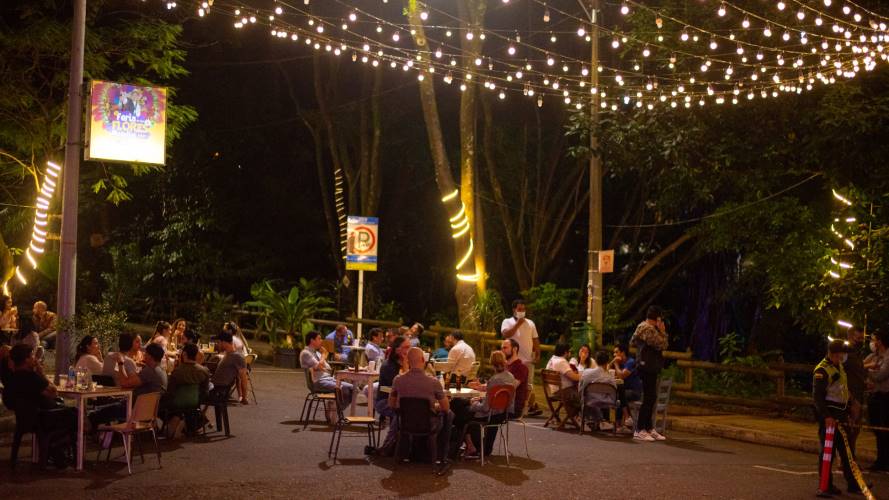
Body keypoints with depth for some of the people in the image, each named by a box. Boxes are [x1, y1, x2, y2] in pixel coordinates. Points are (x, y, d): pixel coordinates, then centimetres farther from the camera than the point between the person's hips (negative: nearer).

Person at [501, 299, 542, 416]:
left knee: (529, 384, 7)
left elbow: (535, 340, 11)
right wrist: (517, 324, -16)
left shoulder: (530, 323, 11)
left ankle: (532, 407, 11)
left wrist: (538, 355, 0)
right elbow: (506, 334, -19)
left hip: (528, 359, 3)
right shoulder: (507, 322, 0)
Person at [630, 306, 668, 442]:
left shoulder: (642, 326, 16)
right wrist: (663, 332, -7)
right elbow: (662, 345, -19)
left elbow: (632, 341, 23)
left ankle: (649, 428, 17)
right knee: (648, 398, -9)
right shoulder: (649, 329, -16)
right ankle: (639, 431, -7)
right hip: (649, 368, -11)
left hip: (648, 368, 11)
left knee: (651, 398, 13)